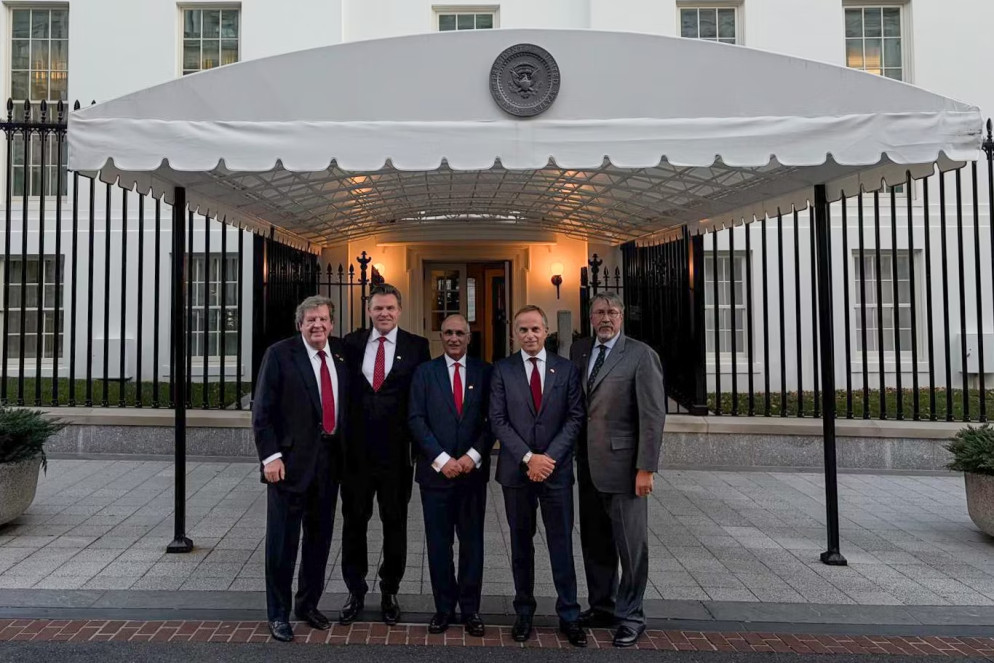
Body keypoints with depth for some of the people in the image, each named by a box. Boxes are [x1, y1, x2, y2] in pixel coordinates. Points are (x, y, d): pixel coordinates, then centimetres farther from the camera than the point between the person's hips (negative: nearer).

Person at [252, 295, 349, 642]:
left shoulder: (341, 353, 7)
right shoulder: (280, 354, -7)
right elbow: (262, 410, -8)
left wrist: (345, 451, 6)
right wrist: (270, 455, -15)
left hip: (329, 460, 5)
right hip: (290, 461, -5)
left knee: (320, 536, 14)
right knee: (283, 539, 4)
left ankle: (308, 604, 32)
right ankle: (278, 613, 19)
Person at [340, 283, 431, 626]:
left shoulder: (416, 346, -1)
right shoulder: (351, 343, 5)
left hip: (397, 451, -1)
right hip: (356, 450, 2)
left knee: (395, 523, 11)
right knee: (354, 521, 11)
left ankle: (389, 591, 28)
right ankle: (356, 591, 28)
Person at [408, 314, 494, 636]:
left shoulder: (484, 372, 5)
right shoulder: (425, 372, 4)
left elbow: (492, 420, 2)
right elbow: (416, 419, -3)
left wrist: (473, 456, -10)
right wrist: (441, 459, -11)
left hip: (473, 470, 0)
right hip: (436, 470, 0)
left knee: (472, 541, 7)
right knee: (438, 542, 7)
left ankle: (470, 608, 19)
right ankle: (444, 607, 21)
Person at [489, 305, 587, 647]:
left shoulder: (566, 369, 3)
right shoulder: (502, 369, 1)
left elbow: (575, 418, 0)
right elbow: (498, 421, -4)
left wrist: (549, 457, -11)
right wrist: (528, 458, -13)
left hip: (556, 468, 0)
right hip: (516, 470, 0)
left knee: (562, 543, 5)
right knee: (521, 543, 11)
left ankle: (569, 615, 16)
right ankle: (524, 612, 23)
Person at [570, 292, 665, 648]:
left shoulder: (640, 355, -7)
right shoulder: (578, 351, 9)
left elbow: (653, 414, -11)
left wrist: (646, 468, -14)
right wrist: (573, 456, 5)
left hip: (622, 464, -5)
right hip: (587, 464, 5)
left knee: (631, 544, 5)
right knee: (594, 542, 15)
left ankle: (630, 615, 20)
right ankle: (602, 607, 30)